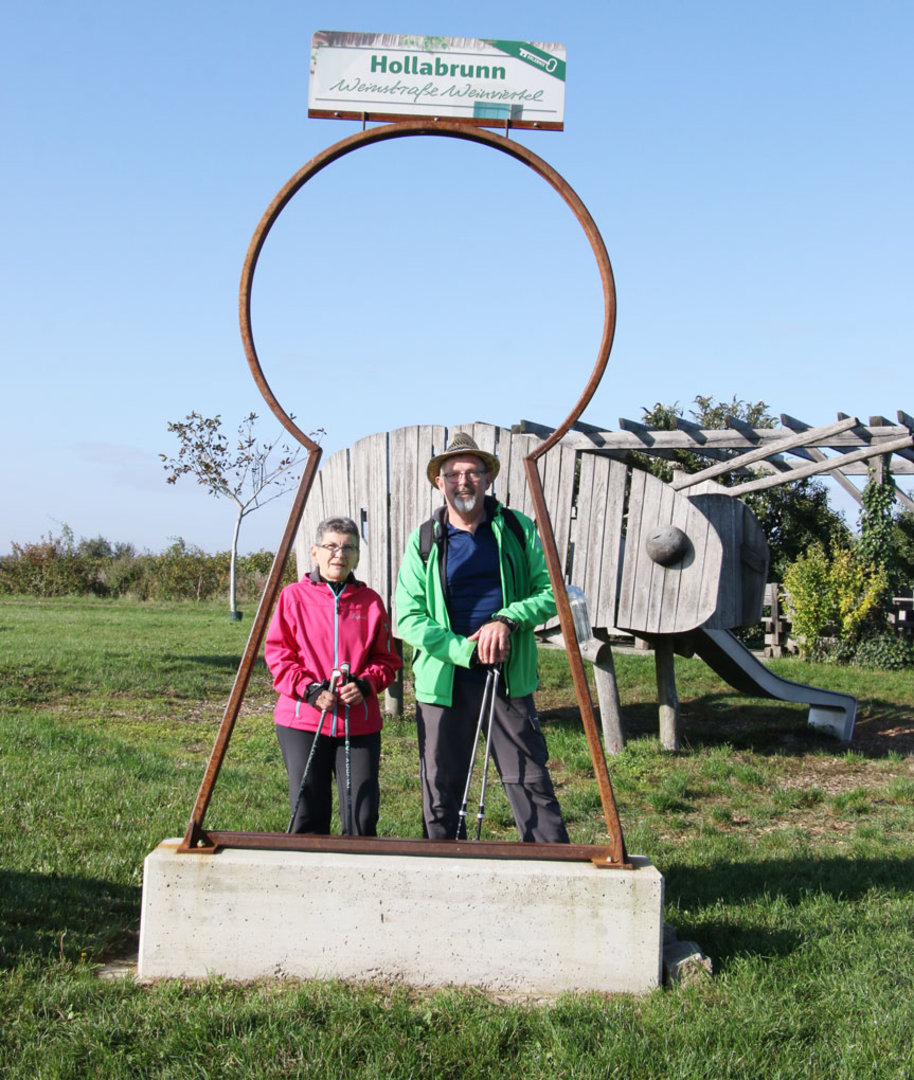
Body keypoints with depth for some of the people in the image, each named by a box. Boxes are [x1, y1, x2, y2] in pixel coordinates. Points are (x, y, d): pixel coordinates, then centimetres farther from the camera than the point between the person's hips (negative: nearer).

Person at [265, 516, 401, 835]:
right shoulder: (294, 596, 5)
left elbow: (386, 658, 11)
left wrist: (365, 685, -9)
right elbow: (277, 653, 2)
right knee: (307, 813, 3)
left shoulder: (371, 601, 9)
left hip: (359, 722, 1)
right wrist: (310, 690, -12)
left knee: (362, 814, -2)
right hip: (302, 719, -1)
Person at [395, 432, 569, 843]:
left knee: (531, 784, 0)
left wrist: (508, 618, -14)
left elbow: (550, 591, 4)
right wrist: (467, 651, -14)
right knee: (440, 792, 6)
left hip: (509, 679, 0)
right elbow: (408, 618, -3)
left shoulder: (516, 529, 4)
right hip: (443, 683, 0)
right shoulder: (423, 540, 1)